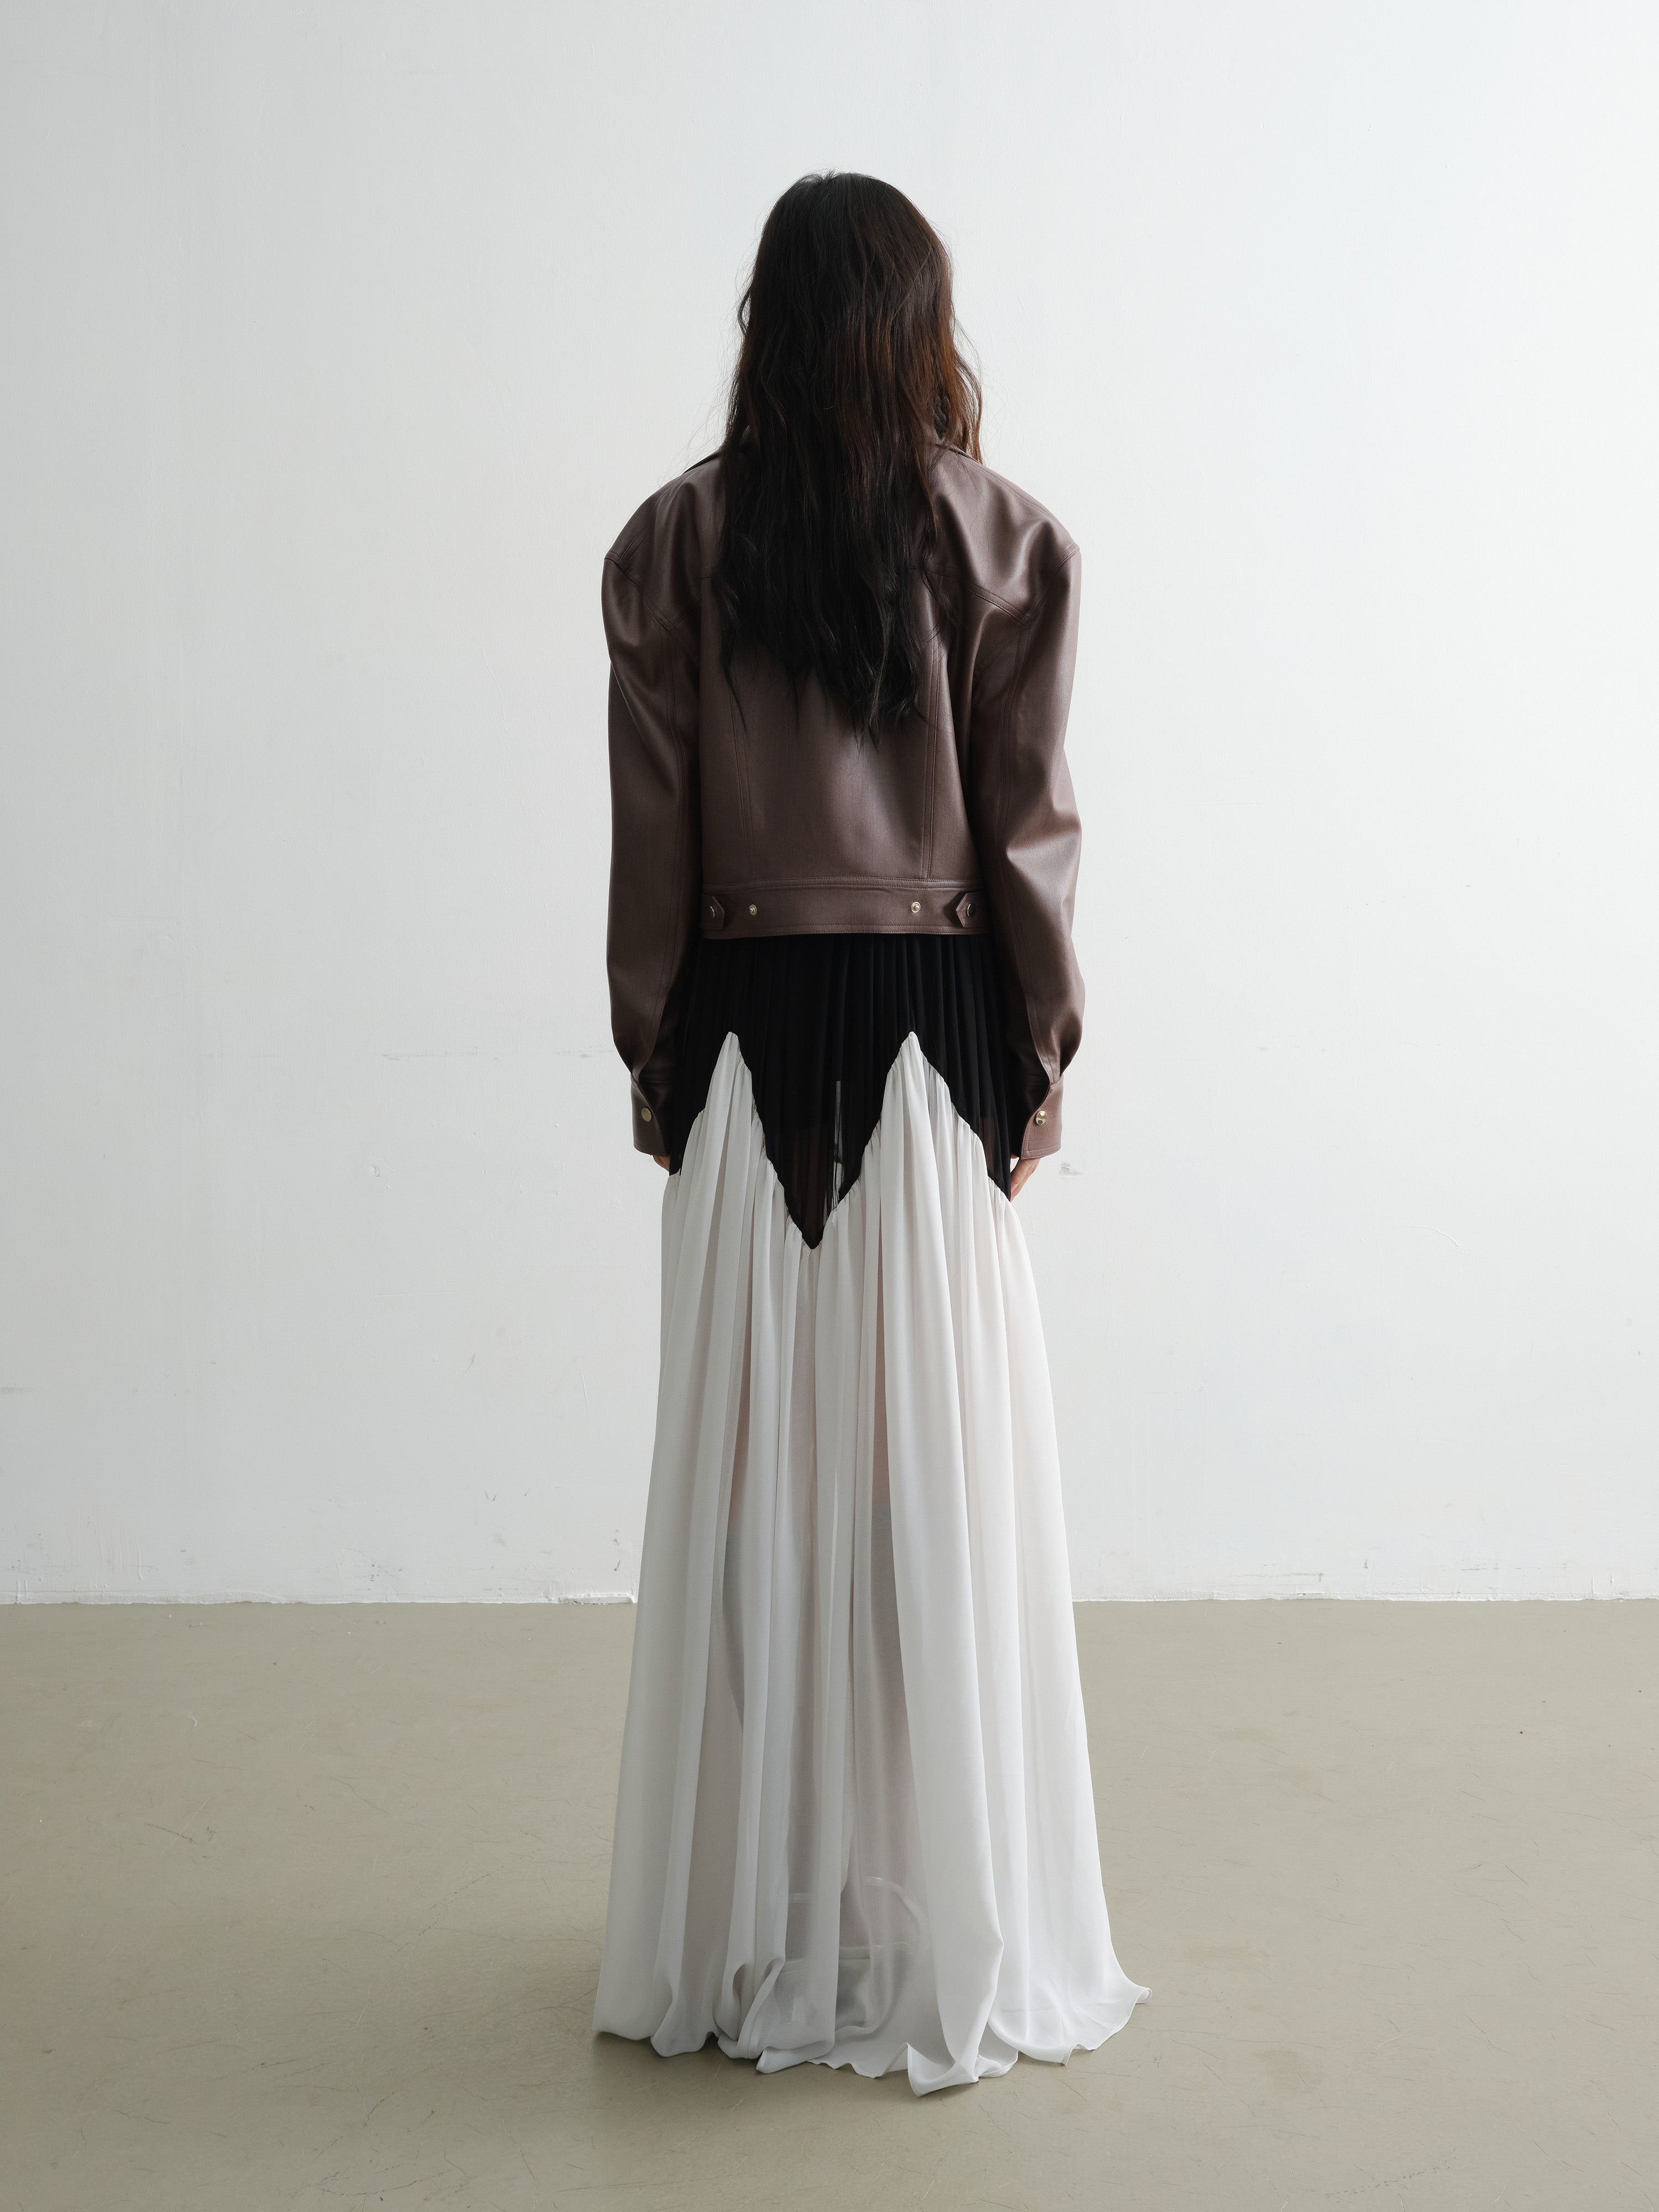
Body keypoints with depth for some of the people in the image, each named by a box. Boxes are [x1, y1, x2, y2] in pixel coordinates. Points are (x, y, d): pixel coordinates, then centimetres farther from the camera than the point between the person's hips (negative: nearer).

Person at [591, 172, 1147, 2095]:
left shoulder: (676, 543, 1)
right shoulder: (1005, 542, -1)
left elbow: (650, 833, 1)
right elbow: (1027, 830, -1)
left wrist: (656, 1061, 8)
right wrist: (1042, 1052, 7)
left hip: (746, 1035, 1)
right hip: (931, 1027, -1)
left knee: (750, 1460, 8)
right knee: (937, 1460, 5)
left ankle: (749, 1935, 20)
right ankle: (940, 1933, 16)